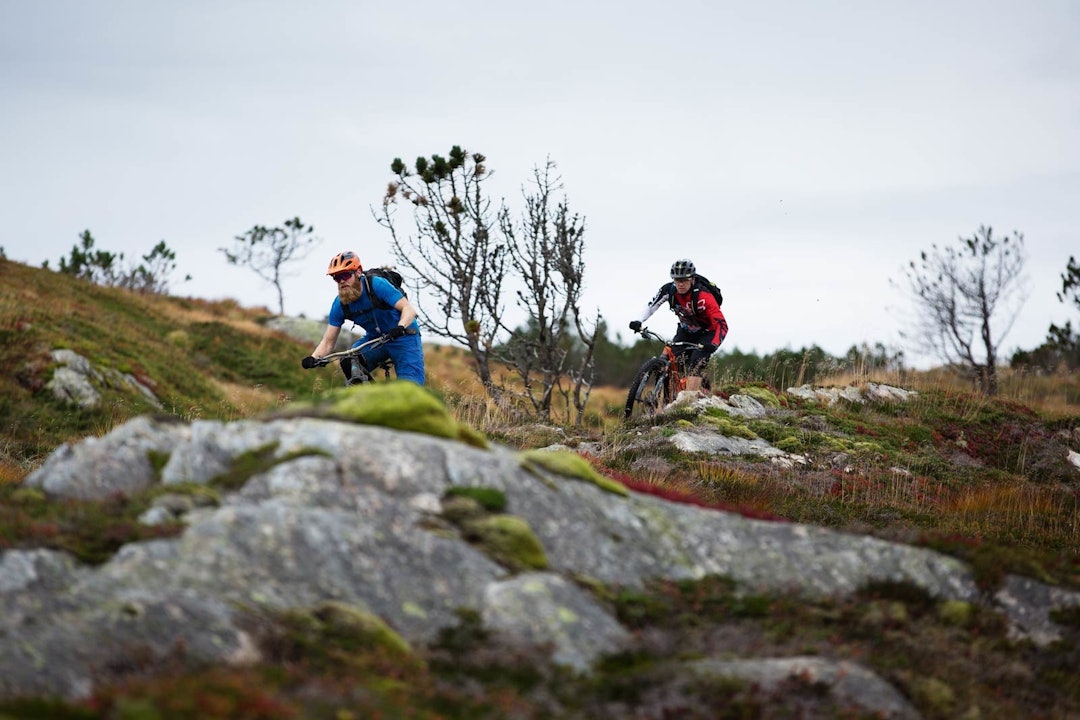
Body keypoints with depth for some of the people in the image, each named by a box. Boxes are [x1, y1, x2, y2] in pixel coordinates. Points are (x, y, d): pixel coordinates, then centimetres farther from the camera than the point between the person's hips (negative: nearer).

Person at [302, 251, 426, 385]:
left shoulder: (377, 285, -24)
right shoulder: (339, 305, -11)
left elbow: (409, 309, -29)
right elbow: (328, 341, -7)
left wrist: (400, 327, -50)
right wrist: (313, 358, -27)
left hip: (403, 337, -4)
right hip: (375, 338, 5)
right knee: (349, 363, -22)